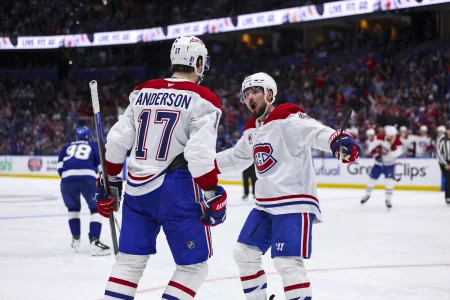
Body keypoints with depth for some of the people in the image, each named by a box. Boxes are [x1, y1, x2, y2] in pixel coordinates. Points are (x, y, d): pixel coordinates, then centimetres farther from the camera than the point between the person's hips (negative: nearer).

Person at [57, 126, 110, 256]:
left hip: (67, 179, 2)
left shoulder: (67, 147, 30)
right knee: (96, 208, 11)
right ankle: (94, 241, -4)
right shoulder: (94, 146, 24)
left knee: (73, 207, 28)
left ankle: (76, 238, 27)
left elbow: (60, 166, 19)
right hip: (88, 178, -2)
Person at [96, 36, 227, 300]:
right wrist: (213, 196, -9)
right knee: (194, 265, 5)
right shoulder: (202, 99, -6)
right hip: (177, 189, -6)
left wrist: (110, 183, 21)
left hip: (137, 188, 6)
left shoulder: (143, 92, 11)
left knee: (131, 259, 15)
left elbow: (117, 141, 11)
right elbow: (200, 154, -16)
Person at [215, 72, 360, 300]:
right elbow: (236, 156, 30)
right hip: (265, 205, 9)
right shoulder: (252, 129, 14)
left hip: (294, 203, -9)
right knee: (244, 253, 14)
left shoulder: (287, 117, -14)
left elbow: (316, 132, -30)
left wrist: (339, 141, -51)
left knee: (287, 263, -19)